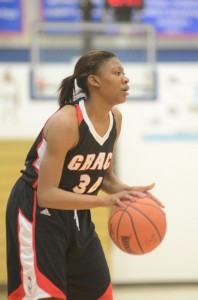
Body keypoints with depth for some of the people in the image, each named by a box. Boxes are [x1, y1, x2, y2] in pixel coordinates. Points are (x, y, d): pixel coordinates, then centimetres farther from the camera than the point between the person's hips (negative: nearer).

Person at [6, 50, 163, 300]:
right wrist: (105, 200, -34)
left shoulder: (114, 119, 0)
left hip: (76, 216, 8)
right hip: (37, 212, -8)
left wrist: (127, 191, -9)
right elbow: (46, 194, -27)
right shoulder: (65, 122, -25)